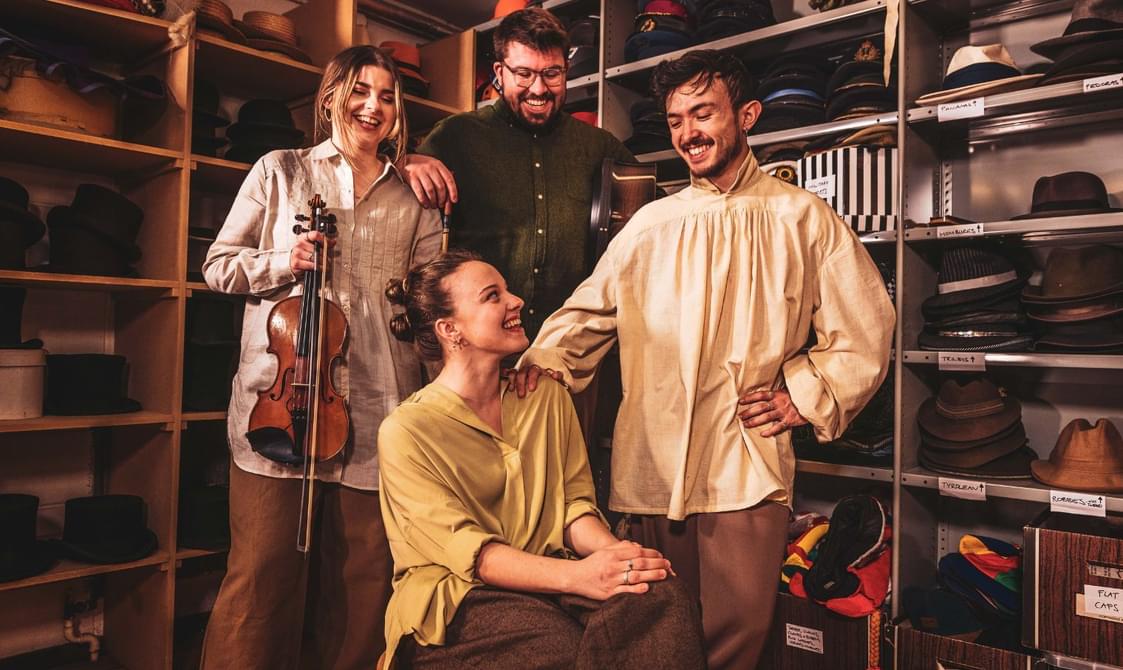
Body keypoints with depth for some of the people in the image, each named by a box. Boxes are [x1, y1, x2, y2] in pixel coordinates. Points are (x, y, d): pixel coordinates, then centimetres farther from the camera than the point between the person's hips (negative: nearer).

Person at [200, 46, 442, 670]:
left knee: (364, 577, 9)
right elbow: (219, 266, 10)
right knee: (262, 572, 0)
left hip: (375, 412, 2)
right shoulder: (279, 171, 10)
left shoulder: (412, 199, 14)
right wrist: (284, 262, -9)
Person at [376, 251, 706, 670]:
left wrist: (611, 550, -18)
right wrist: (576, 576, -31)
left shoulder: (547, 395, 9)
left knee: (663, 597, -25)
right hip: (455, 599, -4)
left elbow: (574, 501, 5)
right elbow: (465, 548, -17)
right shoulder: (405, 431, -8)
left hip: (545, 579, 5)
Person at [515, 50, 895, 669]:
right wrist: (544, 357, -3)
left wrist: (804, 397, -1)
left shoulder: (804, 219, 6)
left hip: (747, 471, -2)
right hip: (651, 463, 3)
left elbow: (865, 331, 7)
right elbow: (591, 310, 14)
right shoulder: (650, 225, 13)